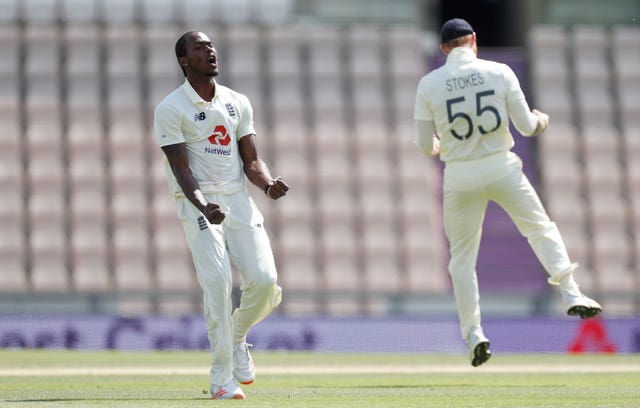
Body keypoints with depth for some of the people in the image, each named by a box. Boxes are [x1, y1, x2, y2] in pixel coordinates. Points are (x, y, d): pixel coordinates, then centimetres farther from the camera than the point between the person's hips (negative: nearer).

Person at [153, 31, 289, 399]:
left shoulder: (238, 103, 13)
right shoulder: (171, 109, -4)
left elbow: (251, 161, 11)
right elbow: (181, 168, -12)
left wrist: (269, 184, -12)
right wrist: (204, 206, -28)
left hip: (239, 199, 5)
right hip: (198, 202, -4)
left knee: (265, 280, -11)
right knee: (217, 282, -18)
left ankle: (237, 338, 21)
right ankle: (222, 378, -12)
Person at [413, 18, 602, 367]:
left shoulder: (429, 84, -2)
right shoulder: (499, 73, -3)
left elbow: (424, 146, 0)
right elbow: (526, 127, -2)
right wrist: (541, 120, 22)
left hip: (459, 177, 0)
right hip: (502, 168, 0)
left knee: (462, 257, 12)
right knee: (541, 228, 19)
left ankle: (473, 334, 5)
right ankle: (571, 295, 6)